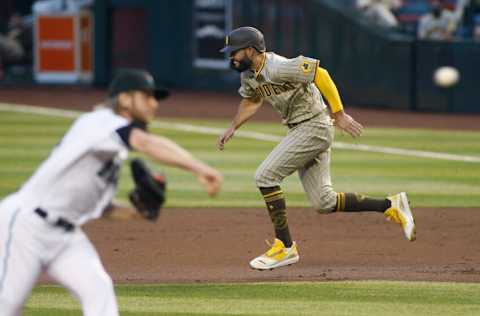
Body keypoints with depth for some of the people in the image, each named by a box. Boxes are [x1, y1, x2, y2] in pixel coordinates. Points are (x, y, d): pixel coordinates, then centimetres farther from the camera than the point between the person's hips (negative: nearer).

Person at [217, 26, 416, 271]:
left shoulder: (277, 68, -23)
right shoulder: (248, 75, 6)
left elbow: (320, 74, -25)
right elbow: (251, 101, 26)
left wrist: (339, 115, -25)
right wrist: (233, 128, 13)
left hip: (313, 128, -9)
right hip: (299, 131, 9)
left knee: (265, 176, -15)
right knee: (323, 203, 7)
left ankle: (285, 247, -8)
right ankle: (390, 206, 17)